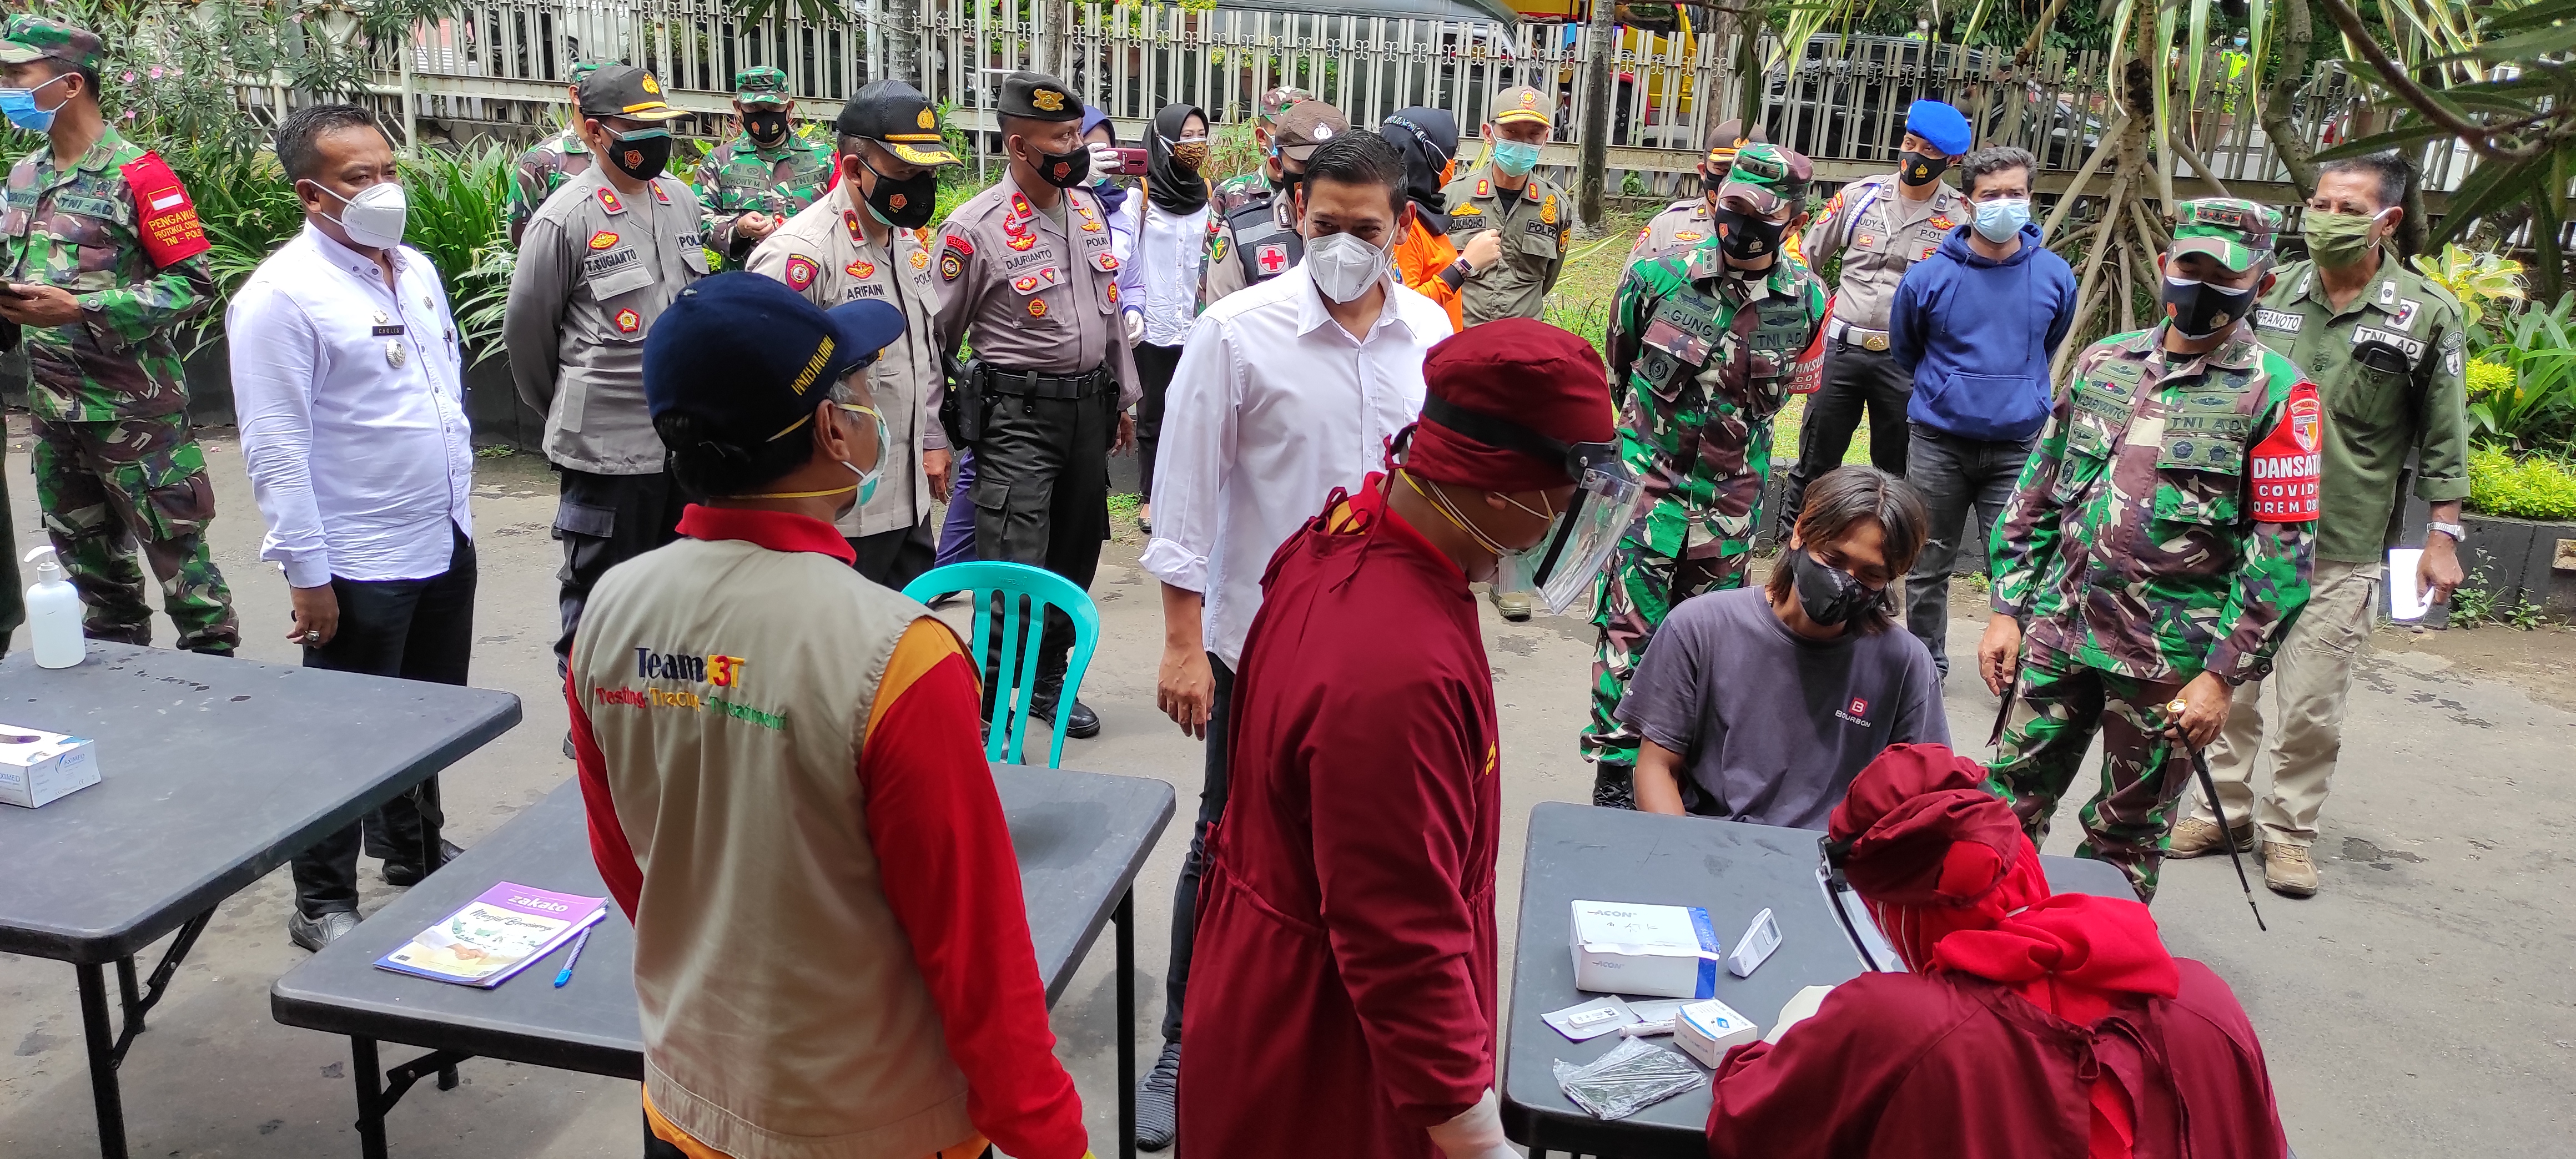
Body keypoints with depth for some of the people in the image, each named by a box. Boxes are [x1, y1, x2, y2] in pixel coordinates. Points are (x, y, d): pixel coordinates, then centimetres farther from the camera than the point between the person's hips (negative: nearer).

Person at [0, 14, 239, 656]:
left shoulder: (136, 174, -11)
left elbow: (194, 284, -16)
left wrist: (79, 311, -21)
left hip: (133, 409, -8)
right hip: (52, 407, 8)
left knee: (177, 553, -1)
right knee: (88, 559, 17)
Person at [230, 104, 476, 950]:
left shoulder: (416, 270, 8)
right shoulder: (281, 296, -16)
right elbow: (275, 448, -17)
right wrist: (307, 574, -18)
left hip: (446, 544, 7)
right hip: (359, 565, -7)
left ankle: (413, 853, 41)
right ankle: (323, 903, 22)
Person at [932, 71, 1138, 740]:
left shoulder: (1089, 209, 8)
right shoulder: (975, 228, -12)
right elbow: (935, 337, -7)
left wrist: (1124, 397, 19)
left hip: (1089, 405, 7)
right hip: (1018, 416, -7)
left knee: (1075, 558, 15)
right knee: (1012, 572, -10)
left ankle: (1050, 682, 32)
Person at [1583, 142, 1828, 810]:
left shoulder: (1807, 304, -4)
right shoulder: (1657, 278, -10)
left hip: (1732, 495, 3)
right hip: (1649, 480, -2)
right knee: (1631, 628, -3)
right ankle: (1616, 771, 6)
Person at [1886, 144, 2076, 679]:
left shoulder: (2055, 276, -3)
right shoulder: (1929, 276, -7)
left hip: (2017, 446, 0)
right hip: (1938, 443, 0)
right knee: (1927, 569, 11)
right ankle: (1926, 666, 27)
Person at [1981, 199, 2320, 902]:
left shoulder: (2276, 394, -5)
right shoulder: (2102, 362, 8)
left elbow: (2283, 552, -8)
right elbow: (2036, 496, 12)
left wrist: (2223, 676, -12)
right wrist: (2008, 611, 6)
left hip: (2168, 659, -4)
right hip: (2057, 632, 4)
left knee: (2126, 836, 9)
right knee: (2011, 800, 10)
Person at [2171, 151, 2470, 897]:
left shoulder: (2428, 315, -3)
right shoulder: (2271, 294, 4)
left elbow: (2443, 441, 1)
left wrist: (2443, 537, -2)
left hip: (2341, 552, -3)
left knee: (2312, 707, 3)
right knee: (2228, 683, 10)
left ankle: (2290, 832, 18)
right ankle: (2226, 809, 25)